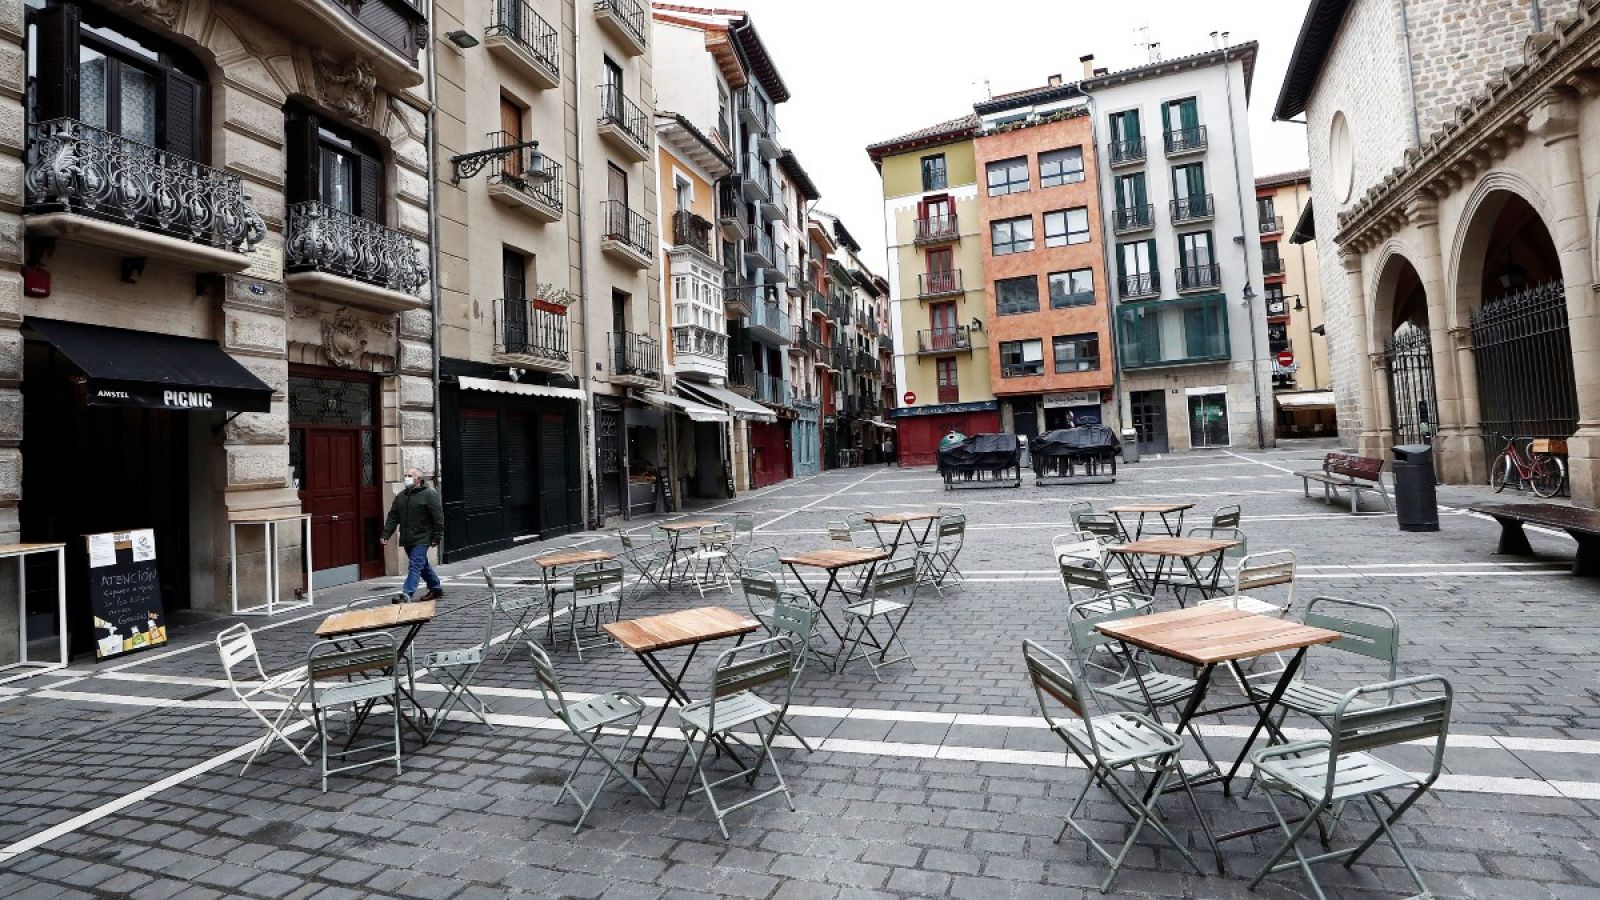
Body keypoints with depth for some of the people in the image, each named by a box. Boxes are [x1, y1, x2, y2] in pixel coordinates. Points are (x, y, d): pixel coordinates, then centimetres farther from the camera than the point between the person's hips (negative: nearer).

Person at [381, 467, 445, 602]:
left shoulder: (429, 494, -9)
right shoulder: (400, 496, 12)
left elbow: (438, 517, -11)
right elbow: (393, 517, 11)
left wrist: (436, 537, -13)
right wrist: (386, 535, 2)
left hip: (421, 539, -7)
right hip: (407, 539, 7)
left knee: (415, 566, -12)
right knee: (423, 566, 16)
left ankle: (406, 594, -16)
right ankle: (436, 588, 28)